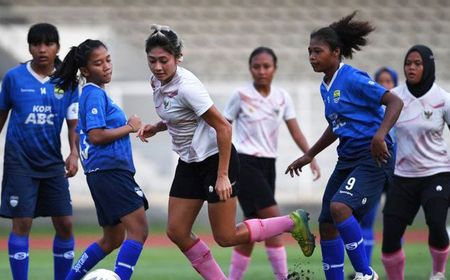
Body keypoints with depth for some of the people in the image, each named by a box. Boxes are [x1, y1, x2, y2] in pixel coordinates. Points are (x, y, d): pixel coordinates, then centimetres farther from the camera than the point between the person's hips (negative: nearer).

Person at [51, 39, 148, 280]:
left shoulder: (94, 93, 19)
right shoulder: (95, 94, -10)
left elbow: (91, 134, 25)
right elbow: (96, 136, -19)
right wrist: (129, 127, -10)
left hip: (105, 175, 11)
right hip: (110, 170, -11)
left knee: (112, 239, 18)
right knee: (138, 229, -17)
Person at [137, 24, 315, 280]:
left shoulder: (186, 86, -25)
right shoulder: (158, 82, 1)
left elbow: (223, 127, -23)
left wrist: (222, 175, -23)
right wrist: (156, 128, 0)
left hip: (216, 159, -9)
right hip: (190, 163, 9)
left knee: (226, 237, -4)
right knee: (177, 232, 2)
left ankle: (293, 222, 12)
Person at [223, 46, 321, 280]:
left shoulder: (282, 97, 5)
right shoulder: (241, 95, -7)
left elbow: (295, 131, 1)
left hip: (268, 164, 5)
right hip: (245, 163, -5)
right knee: (274, 219, -15)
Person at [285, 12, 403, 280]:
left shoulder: (353, 79, -13)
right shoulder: (326, 87, 13)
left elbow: (395, 102, -19)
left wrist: (380, 136, -33)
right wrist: (309, 155, 32)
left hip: (374, 157, -9)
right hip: (348, 159, 9)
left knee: (340, 206, -28)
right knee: (327, 225, 5)